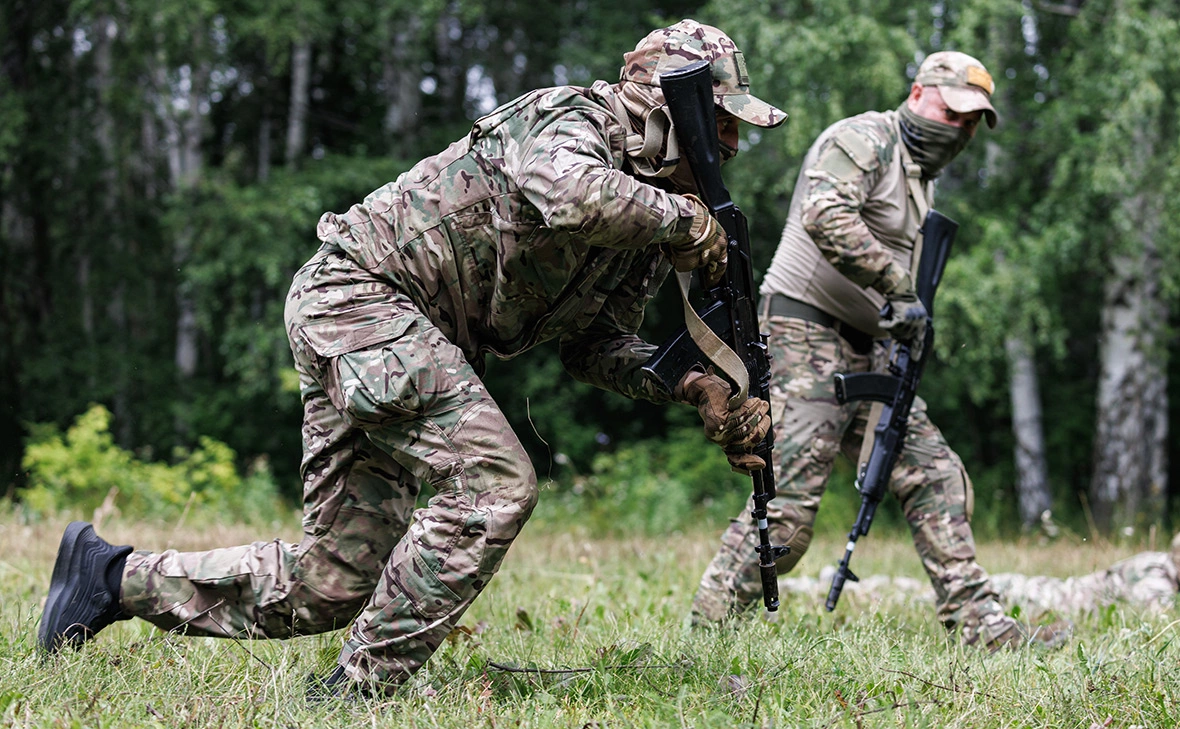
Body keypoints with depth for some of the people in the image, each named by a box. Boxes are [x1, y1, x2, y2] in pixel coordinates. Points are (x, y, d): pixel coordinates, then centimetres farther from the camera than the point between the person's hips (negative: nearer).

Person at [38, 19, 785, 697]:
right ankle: (361, 687, -18)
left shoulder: (643, 219, 12)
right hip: (360, 292, -10)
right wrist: (682, 219, -24)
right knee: (494, 482, -24)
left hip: (416, 343, 10)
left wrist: (696, 384, -4)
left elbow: (597, 345, 11)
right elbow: (570, 197, -39)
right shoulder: (573, 120, -14)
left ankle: (118, 577, 20)